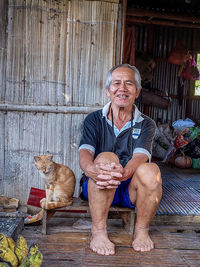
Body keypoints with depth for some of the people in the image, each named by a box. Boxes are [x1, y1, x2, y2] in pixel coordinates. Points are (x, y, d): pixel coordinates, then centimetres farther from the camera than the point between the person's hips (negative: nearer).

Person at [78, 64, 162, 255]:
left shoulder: (146, 124, 3)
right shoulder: (94, 120, 3)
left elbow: (140, 156, -17)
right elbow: (84, 153, -14)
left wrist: (124, 172, -41)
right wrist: (92, 170, -40)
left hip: (130, 190, 1)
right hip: (97, 189, 0)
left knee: (150, 170, -30)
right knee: (106, 158, -31)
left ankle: (141, 230, -9)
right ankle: (98, 232, -24)